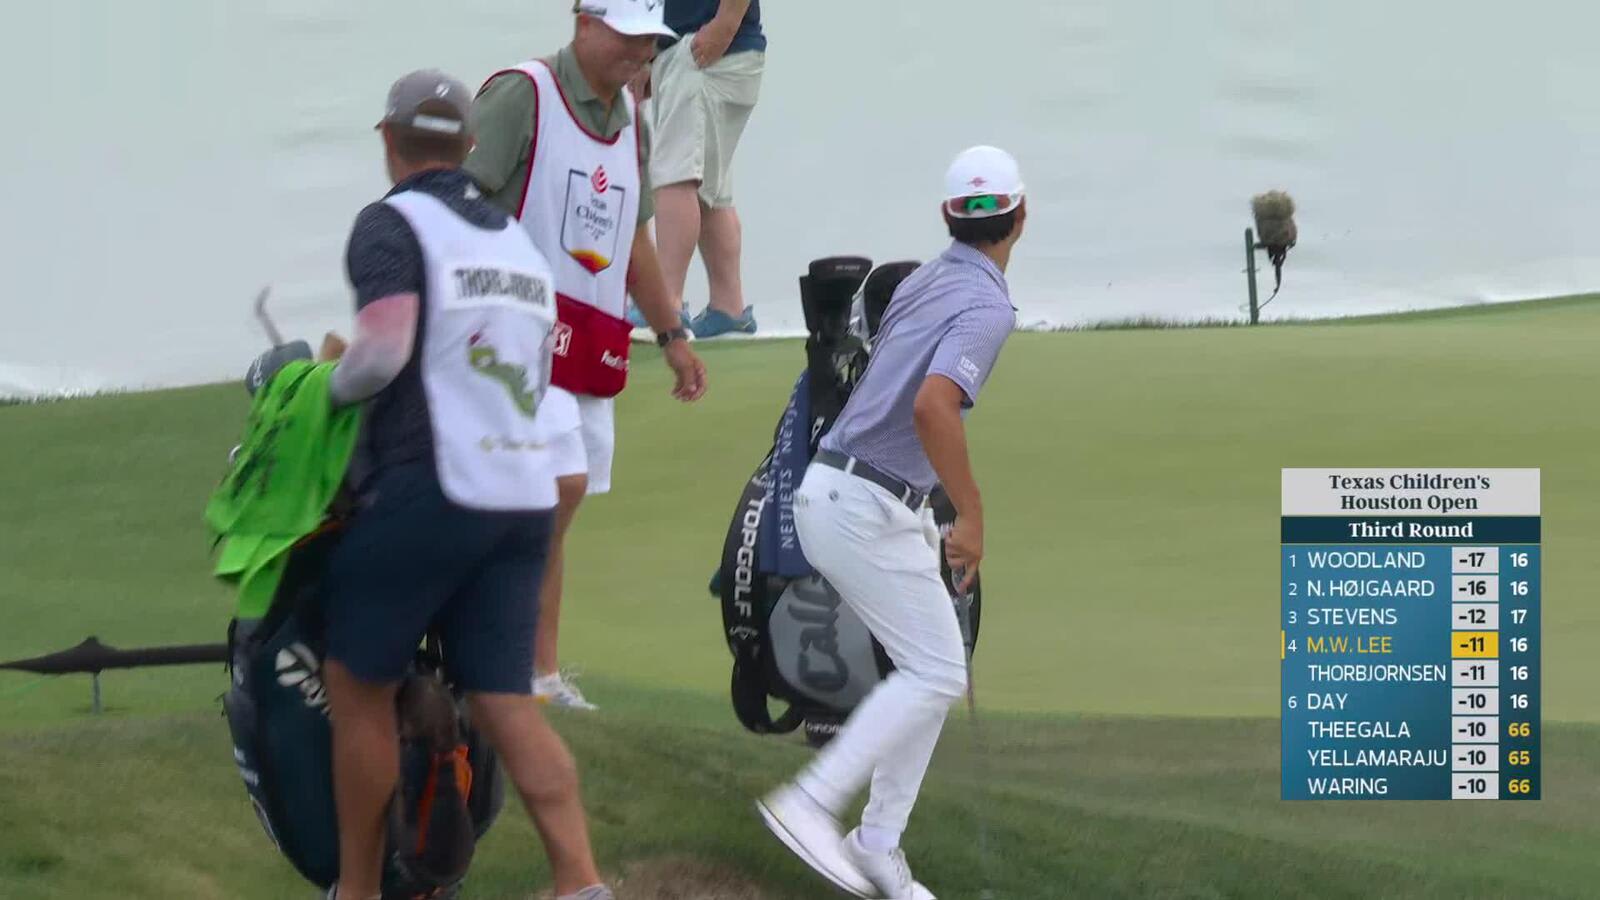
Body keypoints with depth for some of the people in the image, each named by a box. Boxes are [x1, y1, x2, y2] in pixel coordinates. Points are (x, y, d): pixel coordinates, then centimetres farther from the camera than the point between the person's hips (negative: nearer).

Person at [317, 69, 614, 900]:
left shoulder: (392, 225, -6)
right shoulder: (519, 244, 18)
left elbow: (382, 352, -21)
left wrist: (336, 380, 1)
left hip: (424, 491, -6)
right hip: (522, 502, 6)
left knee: (358, 685, 8)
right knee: (504, 705, 2)